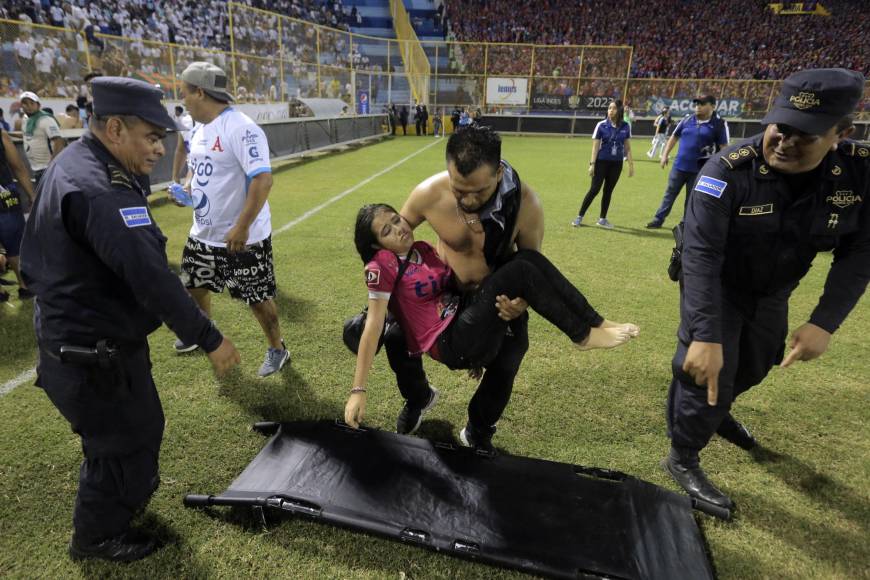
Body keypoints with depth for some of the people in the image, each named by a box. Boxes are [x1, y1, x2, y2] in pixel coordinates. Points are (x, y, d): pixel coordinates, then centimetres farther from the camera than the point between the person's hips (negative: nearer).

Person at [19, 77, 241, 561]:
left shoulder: (78, 164, 6)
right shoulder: (95, 191, -29)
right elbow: (150, 276, -33)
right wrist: (211, 340, -26)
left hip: (79, 335, 10)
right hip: (95, 355, -10)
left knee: (139, 426, 26)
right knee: (126, 439, 11)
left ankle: (123, 496, 52)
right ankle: (99, 536, 36)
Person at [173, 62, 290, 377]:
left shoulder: (241, 128, -21)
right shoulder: (199, 129, 8)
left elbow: (263, 180, -28)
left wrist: (241, 227, -29)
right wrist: (186, 185, -1)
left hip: (243, 237, -9)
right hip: (203, 233, 9)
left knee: (258, 298, 3)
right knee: (193, 285, 23)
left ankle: (277, 349, 24)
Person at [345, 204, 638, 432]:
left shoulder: (423, 250, 13)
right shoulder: (382, 265, -9)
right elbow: (374, 326, -14)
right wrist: (358, 390, -18)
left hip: (468, 326, 7)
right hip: (451, 344, -7)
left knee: (528, 256, -10)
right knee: (520, 271, -22)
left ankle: (595, 322, -9)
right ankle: (583, 335, -7)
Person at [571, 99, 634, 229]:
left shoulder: (626, 127, 2)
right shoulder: (601, 125, -5)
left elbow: (628, 147, 7)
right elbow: (595, 146, -5)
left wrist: (631, 164, 3)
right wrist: (592, 164, -11)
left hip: (616, 164, 3)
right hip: (602, 162, -3)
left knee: (608, 191, 8)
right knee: (594, 189, -7)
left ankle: (602, 219, 17)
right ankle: (579, 217, 1)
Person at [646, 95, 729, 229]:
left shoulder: (719, 124, -8)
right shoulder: (687, 119, 4)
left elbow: (724, 148, -8)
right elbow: (674, 137, 13)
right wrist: (665, 155, 6)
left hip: (699, 170, -4)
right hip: (679, 166, 4)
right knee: (669, 194, 12)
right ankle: (658, 219, 21)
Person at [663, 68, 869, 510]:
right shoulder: (729, 171, -34)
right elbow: (700, 255, -39)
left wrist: (825, 323, -24)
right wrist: (705, 335, -47)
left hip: (772, 292, 6)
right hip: (715, 288, -5)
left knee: (753, 368, 25)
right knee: (707, 373, -5)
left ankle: (715, 412, 56)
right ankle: (683, 459, 19)